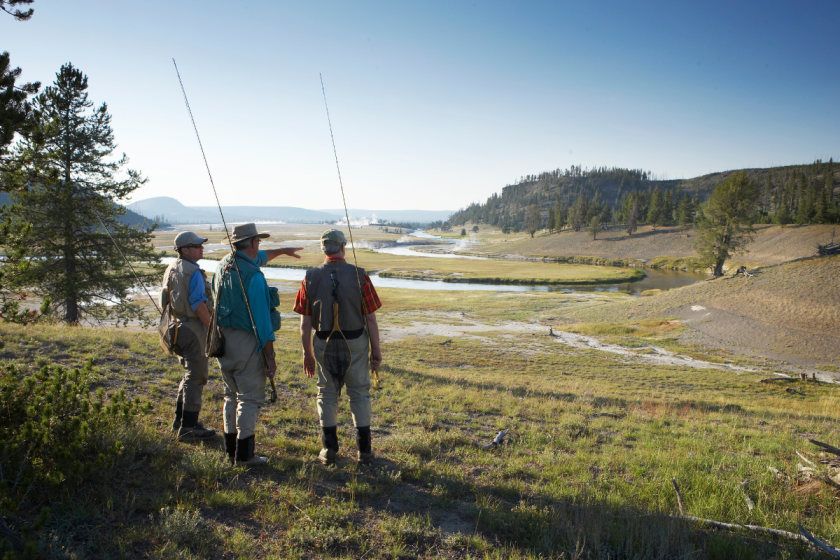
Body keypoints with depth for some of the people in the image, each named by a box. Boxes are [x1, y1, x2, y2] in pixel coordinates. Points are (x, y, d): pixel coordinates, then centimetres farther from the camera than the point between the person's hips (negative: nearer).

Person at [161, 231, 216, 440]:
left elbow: (166, 300, 18)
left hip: (177, 327, 10)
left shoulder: (170, 269, 13)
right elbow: (199, 305, -21)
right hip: (193, 328, -10)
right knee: (195, 377, -3)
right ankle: (188, 426, 2)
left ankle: (180, 419, 29)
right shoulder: (193, 272, -16)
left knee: (189, 374, 21)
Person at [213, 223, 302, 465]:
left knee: (232, 395, 18)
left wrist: (283, 250, 41)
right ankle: (244, 453, 4)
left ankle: (231, 448, 27)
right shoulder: (253, 275, -19)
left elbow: (258, 258, 28)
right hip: (246, 342, -8)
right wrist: (270, 357, -15)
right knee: (250, 398, 0)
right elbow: (261, 320, -19)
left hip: (223, 338, 8)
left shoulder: (224, 264, 7)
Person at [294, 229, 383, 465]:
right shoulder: (359, 276, -11)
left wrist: (307, 353, 7)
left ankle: (329, 449, 19)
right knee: (359, 394, 12)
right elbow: (370, 319, -9)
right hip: (355, 344, -1)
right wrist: (376, 351, 0)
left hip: (324, 344, 1)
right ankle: (364, 449, 16)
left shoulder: (311, 277, -6)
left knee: (327, 394, 14)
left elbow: (305, 322, -3)